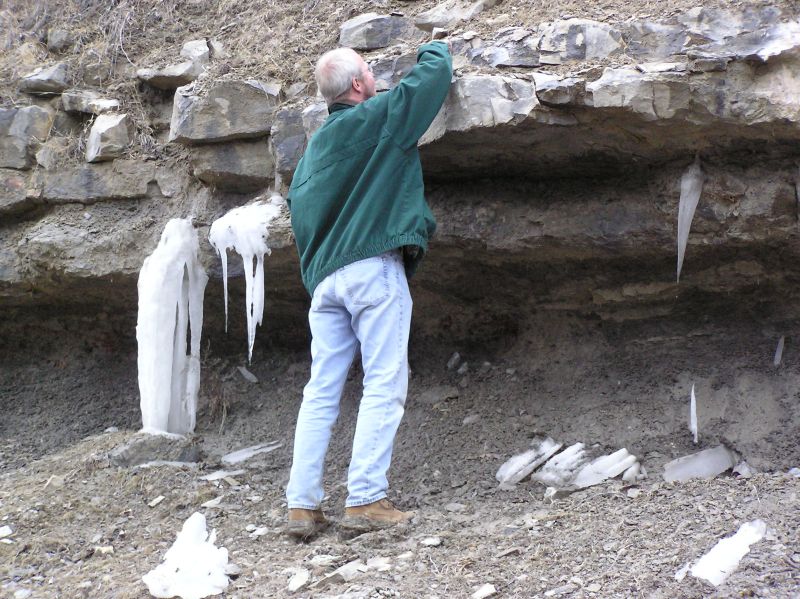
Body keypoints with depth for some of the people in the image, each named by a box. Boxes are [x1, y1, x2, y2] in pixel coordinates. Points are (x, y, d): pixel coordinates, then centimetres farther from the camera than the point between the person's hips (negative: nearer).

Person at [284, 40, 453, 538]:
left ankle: (302, 506, 3)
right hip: (374, 266, -7)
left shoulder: (317, 144, 19)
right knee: (384, 385, -6)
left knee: (321, 392, 5)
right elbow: (437, 70, 4)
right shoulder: (381, 116, -1)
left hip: (325, 276, 7)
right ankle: (366, 499, -12)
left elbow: (298, 202, 20)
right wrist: (436, 48, 26)